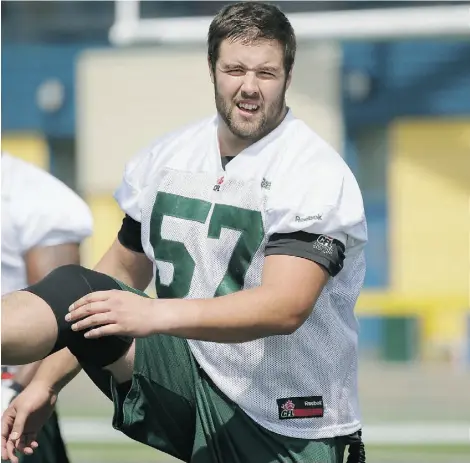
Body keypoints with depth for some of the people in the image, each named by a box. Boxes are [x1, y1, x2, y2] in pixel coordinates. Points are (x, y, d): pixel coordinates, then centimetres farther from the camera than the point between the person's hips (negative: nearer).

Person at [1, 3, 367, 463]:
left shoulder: (318, 174, -15)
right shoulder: (167, 156, 5)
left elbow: (286, 308, -27)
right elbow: (120, 275, 15)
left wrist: (156, 314, -37)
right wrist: (47, 382, 8)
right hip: (187, 380, 4)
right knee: (77, 289, -16)